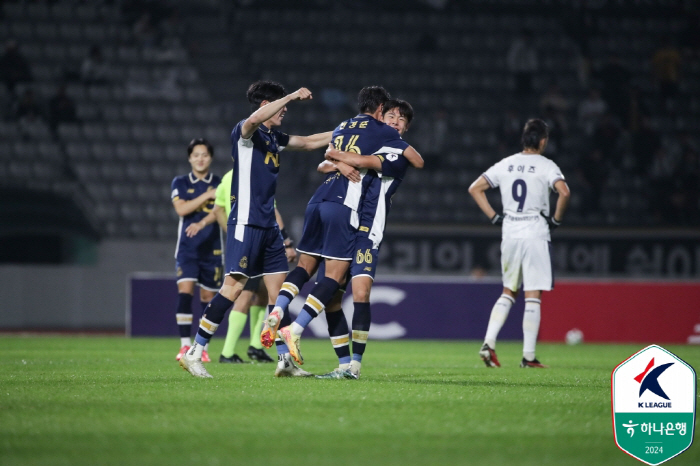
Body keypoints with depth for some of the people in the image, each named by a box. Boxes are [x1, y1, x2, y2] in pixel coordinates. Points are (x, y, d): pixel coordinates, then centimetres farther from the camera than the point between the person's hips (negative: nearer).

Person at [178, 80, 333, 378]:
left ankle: (284, 360, 8)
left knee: (278, 289, 6)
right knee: (234, 286, -13)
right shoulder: (246, 132, -8)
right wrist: (291, 96, -27)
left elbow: (307, 142, 32)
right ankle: (194, 353, -9)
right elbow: (253, 120, -32)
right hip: (246, 222, -9)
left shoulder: (274, 138, 17)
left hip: (268, 225, 9)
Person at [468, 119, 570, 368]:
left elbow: (475, 188, 11)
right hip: (535, 235, -5)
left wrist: (494, 216, 12)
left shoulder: (506, 165, 9)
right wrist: (557, 218, -6)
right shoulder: (546, 166, -6)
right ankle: (528, 356, -1)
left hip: (510, 235, 5)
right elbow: (564, 192, -22)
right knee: (532, 298, 0)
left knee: (508, 293, 17)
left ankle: (489, 343, 2)